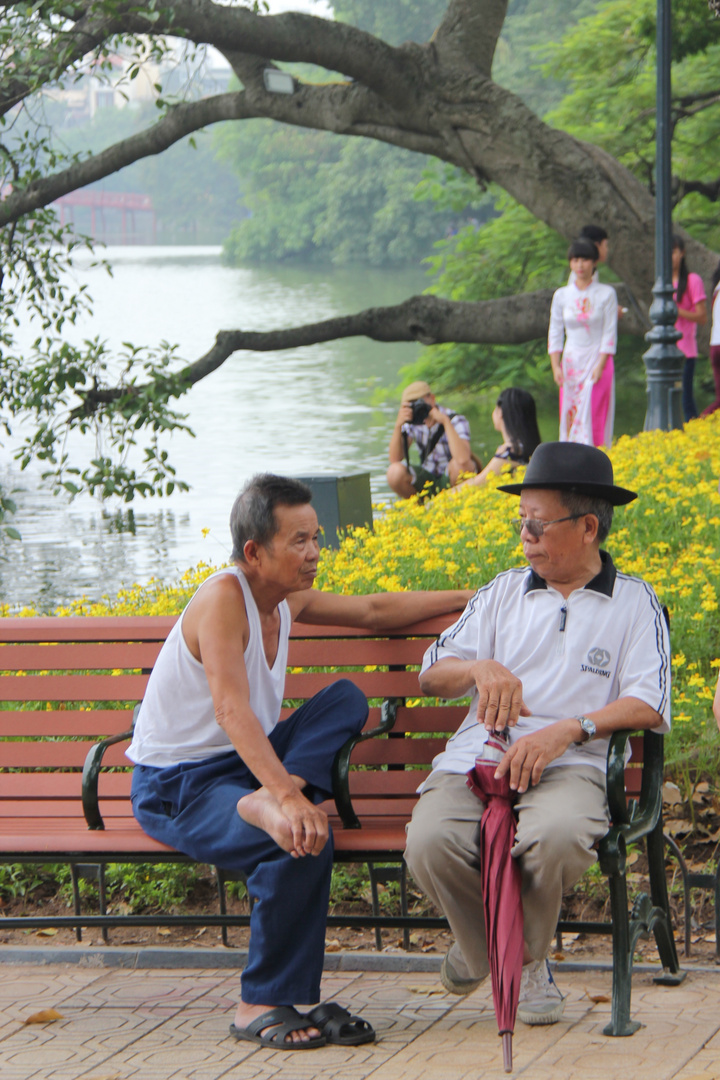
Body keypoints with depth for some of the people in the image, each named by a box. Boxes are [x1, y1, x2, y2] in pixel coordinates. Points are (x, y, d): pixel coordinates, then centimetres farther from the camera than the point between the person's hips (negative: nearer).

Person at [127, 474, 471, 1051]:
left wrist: (470, 599, 20)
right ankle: (263, 1006, -19)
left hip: (243, 765, 9)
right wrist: (286, 795, -45)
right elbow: (232, 710, -33)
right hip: (177, 788, -9)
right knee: (306, 841, -32)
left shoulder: (285, 597, 7)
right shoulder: (224, 597, -21)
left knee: (346, 698, -7)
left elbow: (373, 611, 22)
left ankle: (259, 807, -27)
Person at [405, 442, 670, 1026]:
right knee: (430, 842, -31)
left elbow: (649, 705, -2)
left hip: (569, 765, -3)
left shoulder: (635, 603, 11)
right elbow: (431, 675, 16)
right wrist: (480, 669, -7)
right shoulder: (503, 592, 22)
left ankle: (527, 960, -5)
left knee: (556, 836, -39)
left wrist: (569, 728, -18)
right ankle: (480, 942, 4)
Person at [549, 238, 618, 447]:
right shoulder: (561, 295, 5)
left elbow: (610, 333, -4)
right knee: (569, 417, 1)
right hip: (570, 363, 3)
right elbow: (555, 333, 7)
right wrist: (555, 366, -3)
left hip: (597, 362, -3)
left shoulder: (606, 294, -2)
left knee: (593, 418, -9)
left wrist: (600, 366, -13)